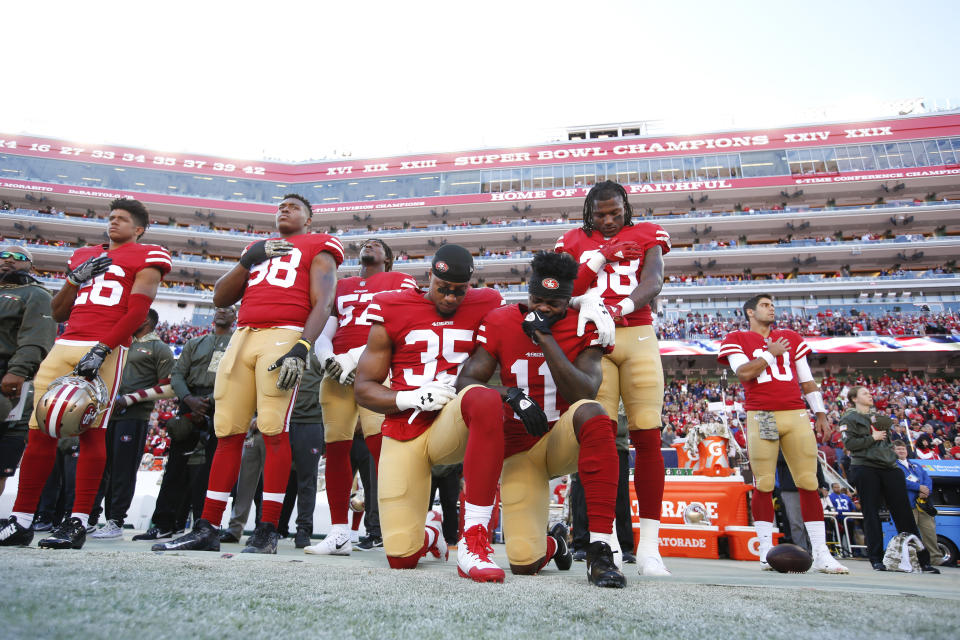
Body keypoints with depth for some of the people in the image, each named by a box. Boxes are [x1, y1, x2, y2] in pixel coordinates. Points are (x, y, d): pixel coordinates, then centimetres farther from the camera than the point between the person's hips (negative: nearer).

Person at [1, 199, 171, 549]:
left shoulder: (146, 258, 6)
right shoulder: (84, 256, 26)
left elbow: (137, 312, -6)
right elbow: (58, 313, 25)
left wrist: (100, 350, -16)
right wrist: (75, 278, 8)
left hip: (106, 350, -6)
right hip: (64, 346, 6)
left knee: (92, 432, -10)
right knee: (40, 432, 5)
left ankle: (78, 522, -5)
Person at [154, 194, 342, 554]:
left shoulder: (318, 248, 13)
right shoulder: (258, 248, 28)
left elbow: (321, 304, -2)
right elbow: (220, 299, 21)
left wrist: (302, 349, -16)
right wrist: (249, 260, 8)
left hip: (284, 335, -5)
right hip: (243, 335, 6)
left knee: (274, 430, -13)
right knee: (227, 432, 3)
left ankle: (267, 532, -6)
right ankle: (207, 529, 10)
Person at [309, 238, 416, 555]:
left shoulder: (399, 281, 15)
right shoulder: (340, 287, 28)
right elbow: (323, 333, 19)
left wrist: (358, 359, -11)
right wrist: (328, 360, -4)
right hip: (337, 369, 5)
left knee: (380, 442, -20)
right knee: (335, 446, 1)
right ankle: (339, 533, 8)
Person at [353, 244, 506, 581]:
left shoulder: (484, 307, 5)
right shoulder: (392, 312, 3)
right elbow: (363, 388, 4)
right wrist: (411, 398, -14)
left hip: (452, 427, 0)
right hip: (403, 433, 1)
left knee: (485, 399, -38)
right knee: (401, 557, -4)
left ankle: (473, 542, -33)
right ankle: (430, 532, 37)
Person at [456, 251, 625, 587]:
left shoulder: (583, 327, -6)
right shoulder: (501, 322, -3)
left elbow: (584, 392, -19)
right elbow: (465, 382, -7)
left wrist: (546, 338, -24)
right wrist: (511, 394, -25)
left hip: (563, 441, 0)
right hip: (519, 449, 1)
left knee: (590, 412, -37)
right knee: (524, 563, -11)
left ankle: (600, 550, -30)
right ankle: (554, 543, 31)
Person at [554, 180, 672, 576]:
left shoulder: (645, 235, 15)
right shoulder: (575, 241, 17)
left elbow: (653, 281, -3)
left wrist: (615, 309, -21)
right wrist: (602, 257, -7)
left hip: (638, 336, 0)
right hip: (594, 339, 0)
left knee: (647, 436, -5)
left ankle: (648, 546, 1)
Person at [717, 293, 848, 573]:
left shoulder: (790, 338, 21)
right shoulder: (737, 339, 9)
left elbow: (807, 379, 19)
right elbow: (744, 372, -9)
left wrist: (820, 413, 13)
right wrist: (771, 353, -1)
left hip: (796, 415, 4)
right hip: (761, 417, -3)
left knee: (809, 482, -1)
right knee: (763, 485, -3)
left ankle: (821, 554, 5)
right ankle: (766, 553, 5)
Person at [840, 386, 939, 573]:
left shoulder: (878, 416, 22)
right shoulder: (849, 418, 3)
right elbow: (849, 443, -9)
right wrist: (872, 438, -9)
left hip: (888, 467, 5)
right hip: (864, 468, -5)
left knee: (903, 512, 3)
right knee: (871, 514, -2)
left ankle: (923, 559, 8)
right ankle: (876, 559, 4)